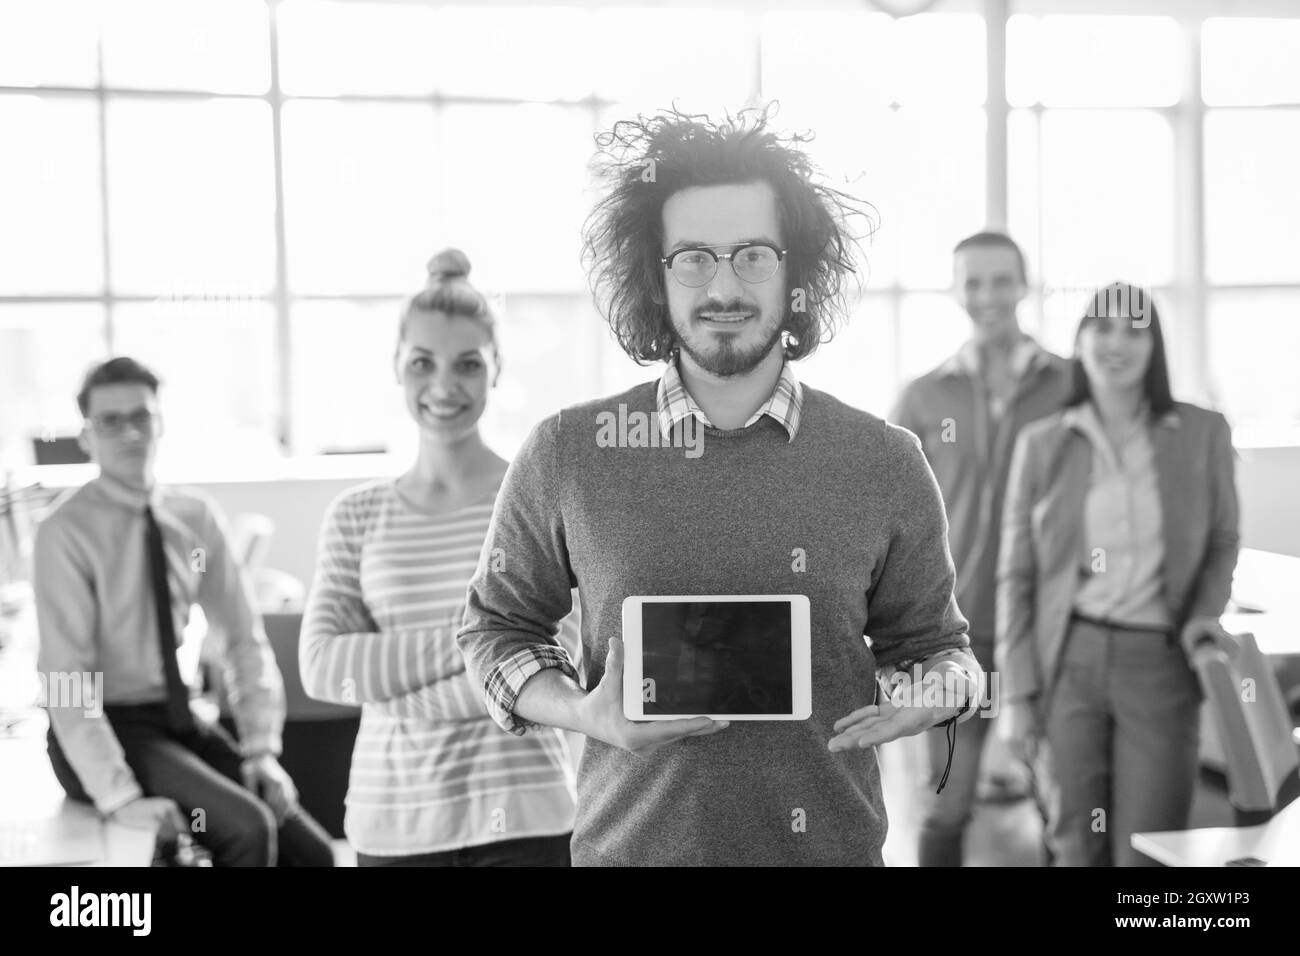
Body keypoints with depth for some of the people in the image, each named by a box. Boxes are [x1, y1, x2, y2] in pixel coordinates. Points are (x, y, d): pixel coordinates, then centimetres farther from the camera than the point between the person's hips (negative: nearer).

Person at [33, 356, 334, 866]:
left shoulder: (196, 515, 2)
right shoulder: (66, 534, -14)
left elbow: (243, 638, 6)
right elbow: (66, 677, -18)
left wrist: (261, 748, -4)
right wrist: (118, 797, -26)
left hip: (178, 719, 5)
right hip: (106, 727, -5)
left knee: (309, 849, -7)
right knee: (247, 827, -25)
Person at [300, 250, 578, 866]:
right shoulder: (356, 516, 6)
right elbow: (320, 667, -3)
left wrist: (384, 681, -9)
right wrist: (463, 639, -13)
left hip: (523, 819, -2)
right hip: (392, 822, 3)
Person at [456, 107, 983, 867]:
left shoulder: (884, 463, -2)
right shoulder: (567, 456, -4)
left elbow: (932, 641, 10)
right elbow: (497, 626, 7)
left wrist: (937, 692, -12)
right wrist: (581, 712, -11)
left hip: (831, 842, 1)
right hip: (630, 843, 0)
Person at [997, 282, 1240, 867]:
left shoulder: (1203, 434, 1)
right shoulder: (1042, 444, 2)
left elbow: (1222, 540, 15)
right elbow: (1017, 573, 4)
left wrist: (1205, 611, -4)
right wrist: (1017, 692, 1)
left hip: (1160, 663, 0)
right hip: (1069, 661, 1)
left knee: (1146, 853, -1)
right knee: (1077, 846, 7)